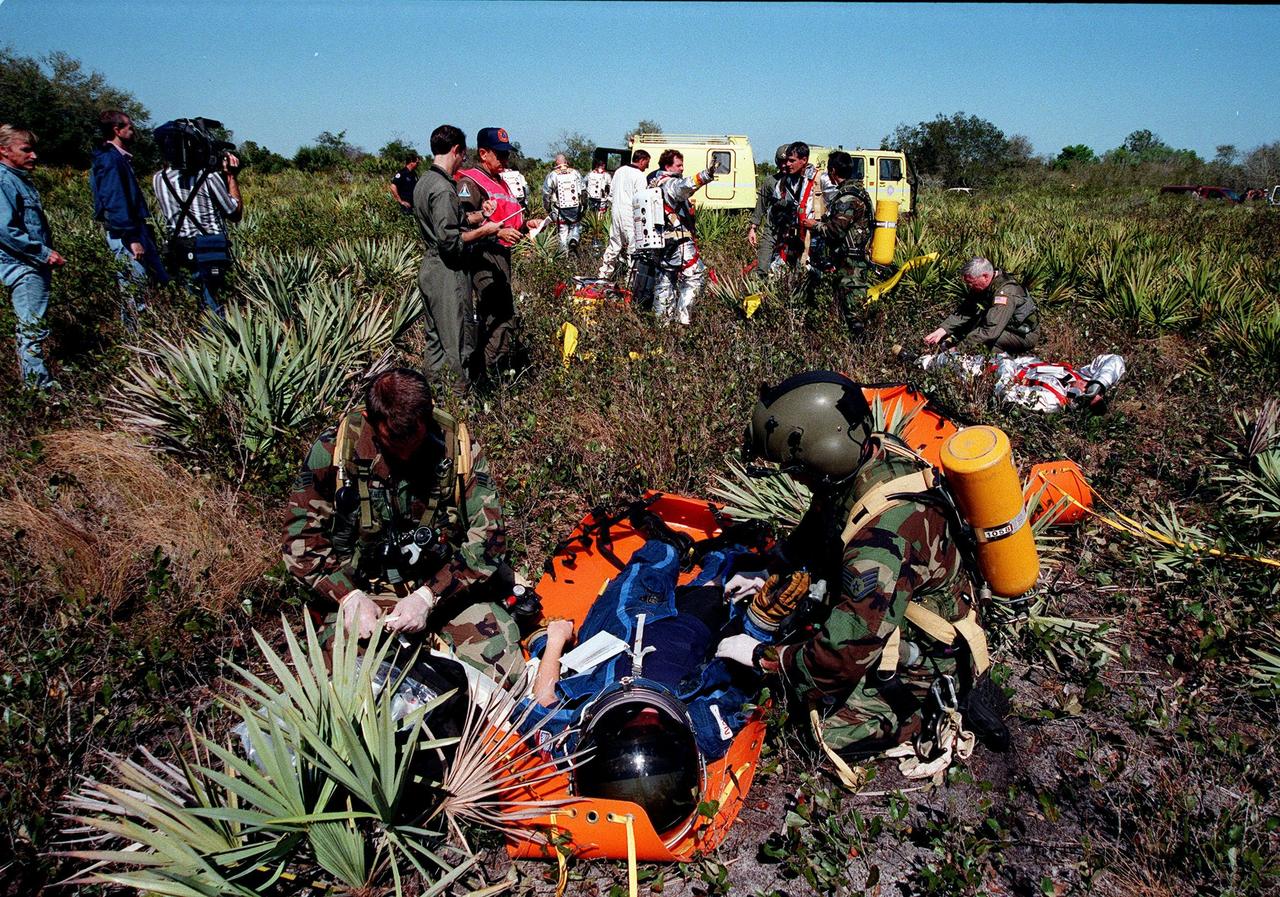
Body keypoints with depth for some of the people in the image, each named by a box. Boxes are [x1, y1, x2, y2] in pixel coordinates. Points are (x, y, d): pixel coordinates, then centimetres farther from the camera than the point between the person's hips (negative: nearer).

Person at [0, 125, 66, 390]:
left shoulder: (22, 180, 17)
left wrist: (49, 253, 15)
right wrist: (44, 253, -18)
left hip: (36, 265, 10)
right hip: (22, 266, -10)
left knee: (31, 328, 14)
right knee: (32, 329, -10)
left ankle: (30, 378, 21)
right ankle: (40, 385, -10)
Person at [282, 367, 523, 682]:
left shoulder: (460, 447, -12)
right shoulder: (335, 448, -12)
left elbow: (488, 538, -11)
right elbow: (301, 540, -6)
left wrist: (429, 596, -21)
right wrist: (349, 596, -21)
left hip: (447, 584, 0)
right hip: (362, 587, 0)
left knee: (507, 671, -16)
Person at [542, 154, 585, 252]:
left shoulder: (552, 175, -5)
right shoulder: (575, 173, 1)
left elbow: (546, 193, -4)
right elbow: (583, 190, 4)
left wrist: (548, 207, 10)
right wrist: (582, 204, 18)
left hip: (560, 210, -1)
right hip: (576, 208, 1)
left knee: (563, 231, 9)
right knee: (576, 226, 17)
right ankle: (574, 240, -10)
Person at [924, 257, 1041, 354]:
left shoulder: (1006, 292, -32)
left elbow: (990, 331, -38)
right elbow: (963, 313, -5)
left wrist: (958, 349, -37)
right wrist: (942, 330, -20)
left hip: (1025, 334, -8)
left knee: (984, 339, -31)